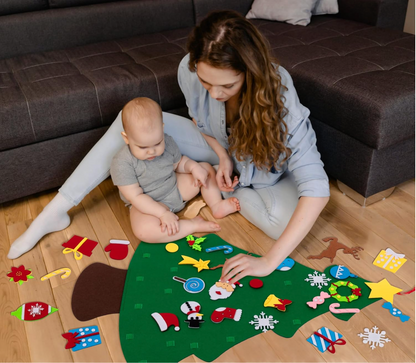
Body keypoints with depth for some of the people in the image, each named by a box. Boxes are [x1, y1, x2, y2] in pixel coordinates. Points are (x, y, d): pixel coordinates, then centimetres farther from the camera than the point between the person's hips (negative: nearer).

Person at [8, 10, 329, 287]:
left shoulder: (278, 95, -38)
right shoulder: (190, 70, -26)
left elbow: (317, 189, -41)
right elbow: (198, 119, -2)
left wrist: (268, 262, -46)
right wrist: (222, 155, -22)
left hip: (266, 172, -2)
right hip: (225, 152, 3)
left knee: (288, 221, -37)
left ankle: (216, 186, -6)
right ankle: (55, 212, -8)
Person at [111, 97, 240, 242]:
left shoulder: (167, 142, -9)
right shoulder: (122, 163, -26)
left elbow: (179, 163, 10)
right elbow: (135, 196, -25)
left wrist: (194, 167, -11)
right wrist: (162, 213, -31)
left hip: (176, 188, 6)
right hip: (148, 204, -5)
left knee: (206, 168, 5)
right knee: (143, 231, -37)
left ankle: (217, 206, 0)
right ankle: (193, 225, -23)